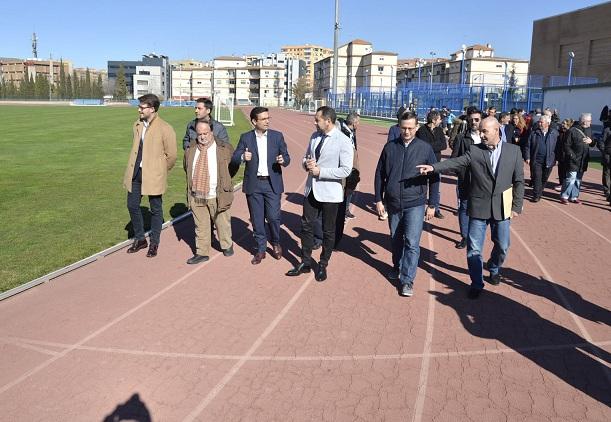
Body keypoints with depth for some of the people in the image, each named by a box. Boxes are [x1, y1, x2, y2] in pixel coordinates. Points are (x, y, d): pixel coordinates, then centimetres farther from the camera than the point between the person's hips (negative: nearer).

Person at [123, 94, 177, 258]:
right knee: (132, 205, 12)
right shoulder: (137, 125, 7)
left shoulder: (165, 129, -14)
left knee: (156, 209, 6)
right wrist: (134, 166, 17)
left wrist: (159, 171, 3)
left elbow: (171, 155, -7)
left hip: (153, 175, -6)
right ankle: (139, 239, 29)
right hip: (135, 173, 6)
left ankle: (154, 243, 21)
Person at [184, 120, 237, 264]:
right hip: (196, 196, 2)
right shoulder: (190, 149, 4)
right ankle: (202, 253, 20)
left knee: (222, 224, 13)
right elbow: (186, 167, 21)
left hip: (218, 196, -2)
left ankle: (227, 245, 37)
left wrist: (225, 181, 4)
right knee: (200, 226, 9)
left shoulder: (225, 148, -5)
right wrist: (193, 181, 12)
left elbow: (234, 166, 8)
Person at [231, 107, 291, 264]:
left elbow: (287, 157, 4)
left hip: (272, 183, -1)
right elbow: (234, 158, -3)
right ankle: (261, 249, 22)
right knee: (257, 219, 7)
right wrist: (242, 157, -25)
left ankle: (276, 243, 25)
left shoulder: (277, 136, 3)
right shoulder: (246, 138, 2)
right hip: (254, 184, 1)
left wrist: (283, 160, -20)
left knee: (273, 217, -2)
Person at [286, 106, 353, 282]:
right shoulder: (314, 136, 5)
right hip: (311, 189, 6)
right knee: (306, 226, 12)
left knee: (328, 231, 10)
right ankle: (305, 263, 27)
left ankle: (323, 266, 27)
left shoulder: (343, 141, -15)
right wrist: (307, 164, -8)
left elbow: (346, 170, -20)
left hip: (329, 193, -6)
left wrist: (320, 171, -21)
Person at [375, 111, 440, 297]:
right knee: (396, 239, 17)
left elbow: (434, 177, 1)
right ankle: (398, 268, 38)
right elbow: (380, 174, 7)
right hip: (393, 204, 3)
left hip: (415, 204, -3)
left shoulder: (425, 148, -3)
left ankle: (407, 280, 2)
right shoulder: (390, 147, 1)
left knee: (412, 243, -7)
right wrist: (378, 199, 5)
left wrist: (432, 204, -1)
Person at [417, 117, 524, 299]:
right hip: (479, 207, -1)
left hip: (502, 208, 1)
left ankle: (494, 269, 46)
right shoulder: (474, 151, -2)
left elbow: (519, 181, 2)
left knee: (502, 246, 16)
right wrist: (433, 167, -34)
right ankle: (476, 283, 19)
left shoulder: (513, 151, 0)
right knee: (474, 249, 2)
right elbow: (455, 163, -16)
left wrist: (517, 207, -1)